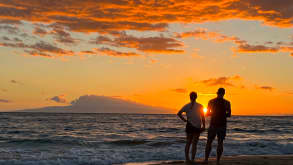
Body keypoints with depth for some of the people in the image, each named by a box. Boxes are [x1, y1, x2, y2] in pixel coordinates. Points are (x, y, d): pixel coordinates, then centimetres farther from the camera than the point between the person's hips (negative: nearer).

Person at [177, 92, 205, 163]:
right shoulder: (200, 106, -4)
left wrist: (184, 119, 2)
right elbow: (203, 117, -5)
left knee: (188, 143, 12)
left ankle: (187, 158, 8)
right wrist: (204, 126, 1)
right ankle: (192, 159, 1)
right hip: (197, 127, -2)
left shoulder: (187, 106, 1)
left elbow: (179, 113, -8)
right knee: (194, 144, 4)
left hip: (189, 126, 2)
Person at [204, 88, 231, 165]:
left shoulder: (211, 101, -2)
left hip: (213, 124, 0)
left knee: (209, 142, 10)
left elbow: (208, 113, 3)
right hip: (222, 125, 0)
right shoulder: (227, 103, -4)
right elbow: (229, 114, -4)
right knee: (220, 143, 6)